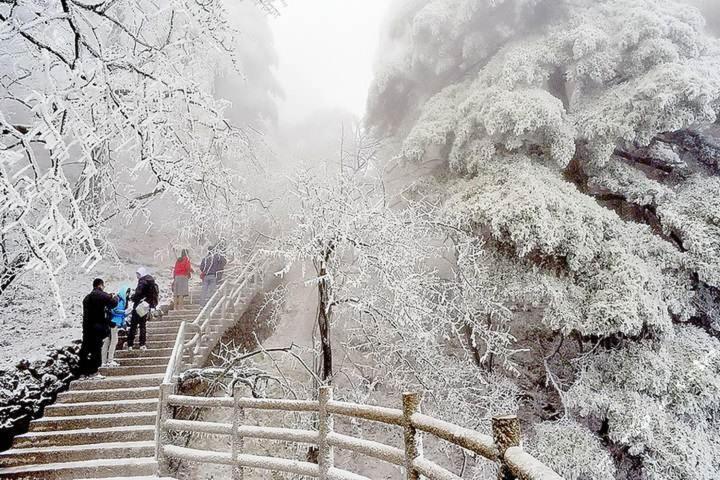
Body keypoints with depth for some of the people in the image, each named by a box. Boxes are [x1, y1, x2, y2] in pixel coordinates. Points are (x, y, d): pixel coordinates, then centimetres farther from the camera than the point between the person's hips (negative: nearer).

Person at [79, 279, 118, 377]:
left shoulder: (87, 298, 18)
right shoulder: (101, 295, -9)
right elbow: (113, 303, -13)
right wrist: (115, 297, 9)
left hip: (87, 328, 8)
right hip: (97, 327, -8)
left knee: (85, 349, 11)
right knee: (96, 348, -4)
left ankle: (83, 370, 18)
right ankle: (93, 371, -3)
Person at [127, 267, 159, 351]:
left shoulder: (143, 282, -14)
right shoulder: (152, 283, 11)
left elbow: (138, 293, -20)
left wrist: (132, 297, -1)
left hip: (139, 307, -8)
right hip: (147, 307, 8)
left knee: (133, 326, 0)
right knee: (143, 326, 13)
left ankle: (130, 344, 0)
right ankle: (142, 344, 10)